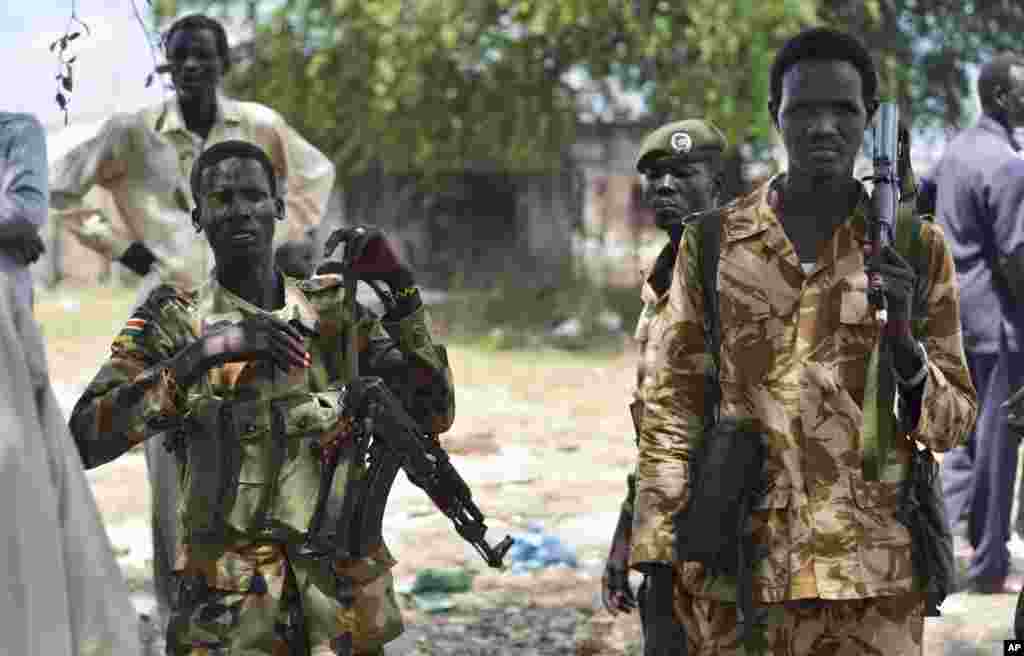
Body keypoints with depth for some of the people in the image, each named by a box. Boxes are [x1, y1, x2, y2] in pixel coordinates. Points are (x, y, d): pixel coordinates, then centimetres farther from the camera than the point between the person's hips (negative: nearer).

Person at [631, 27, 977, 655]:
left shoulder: (917, 248, 4)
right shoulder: (713, 243, 3)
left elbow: (954, 421, 7)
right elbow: (673, 410, 3)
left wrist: (902, 342, -14)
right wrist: (660, 591, -2)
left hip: (871, 579, 0)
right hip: (733, 576, 0)